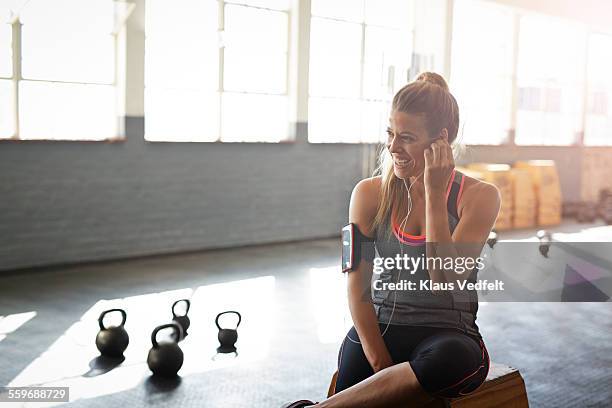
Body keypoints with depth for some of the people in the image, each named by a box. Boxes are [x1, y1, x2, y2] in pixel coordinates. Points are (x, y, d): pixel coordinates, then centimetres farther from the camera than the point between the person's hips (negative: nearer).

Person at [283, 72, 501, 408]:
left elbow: (444, 279, -13)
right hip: (380, 329, 1)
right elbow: (358, 286, 1)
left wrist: (433, 193, -13)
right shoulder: (370, 193, 3)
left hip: (448, 333, 0)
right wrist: (379, 359, -12)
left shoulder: (478, 196, -2)